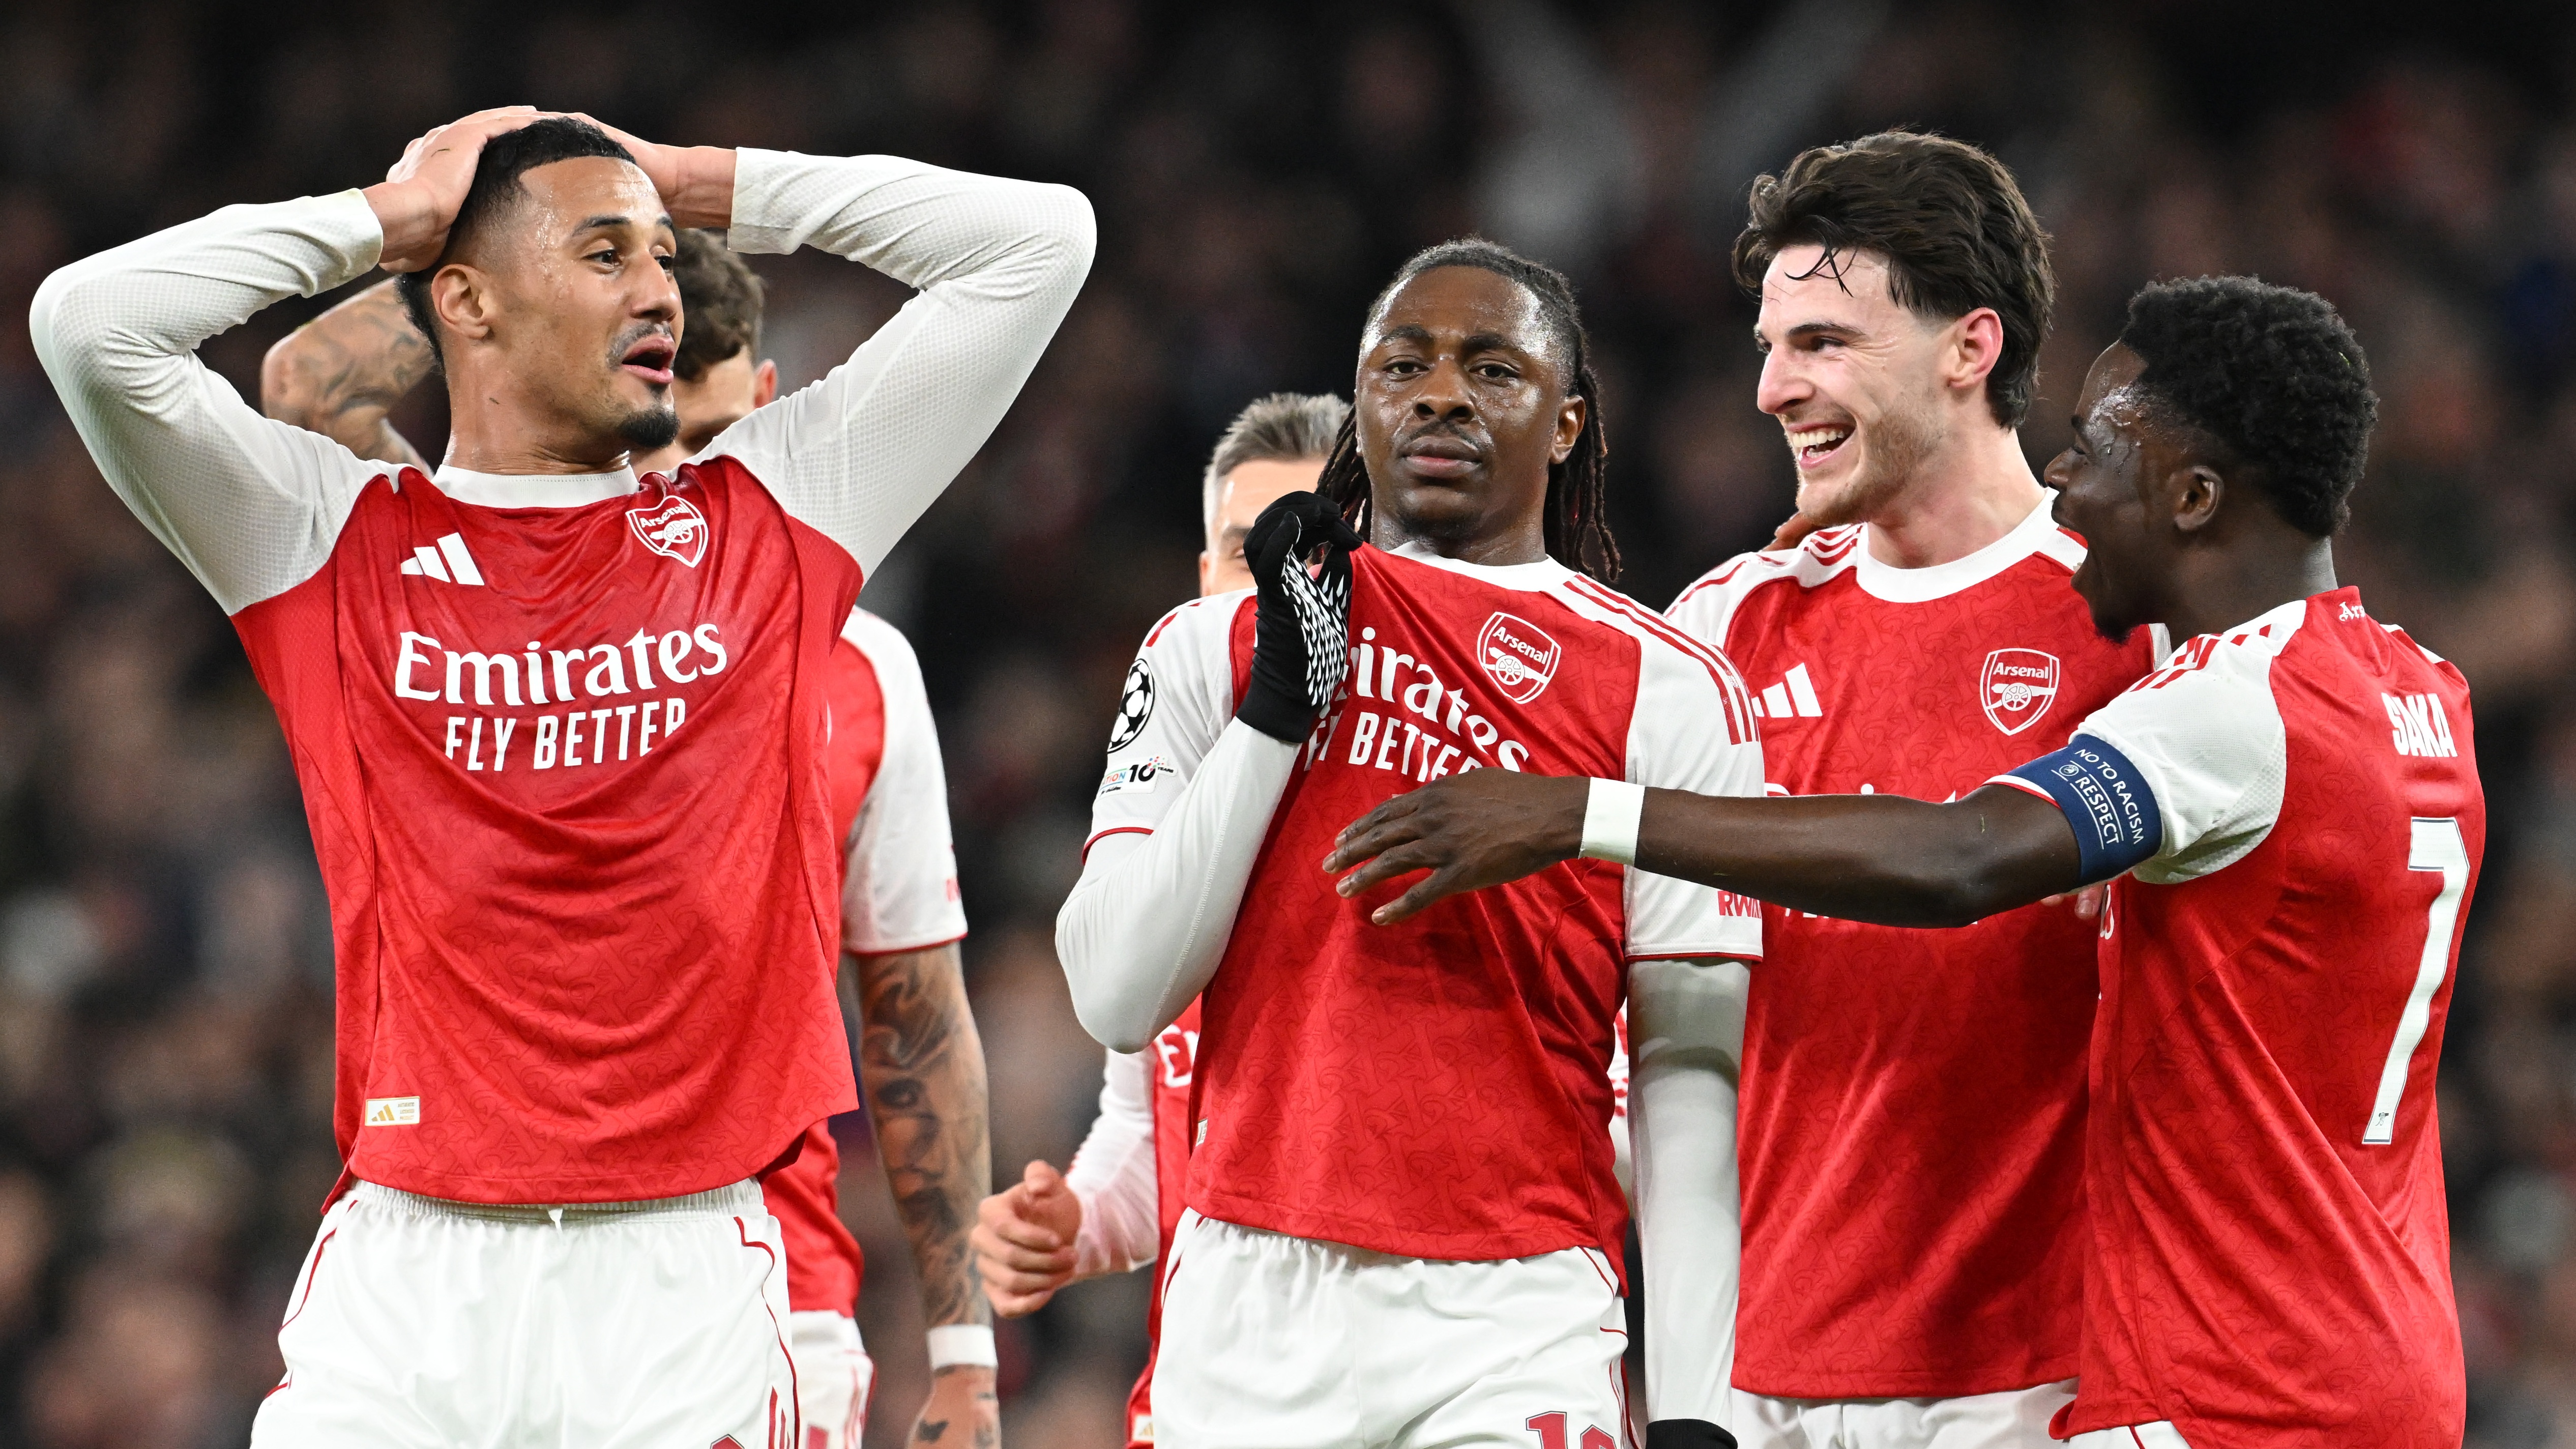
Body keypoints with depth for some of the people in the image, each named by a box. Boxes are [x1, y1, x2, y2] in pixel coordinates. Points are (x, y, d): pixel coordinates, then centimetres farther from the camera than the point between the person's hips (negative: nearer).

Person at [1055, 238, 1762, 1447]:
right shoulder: (1215, 649, 11)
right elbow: (1117, 998, 2)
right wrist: (1277, 705, -4)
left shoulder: (1664, 693, 5)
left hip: (1510, 1322, -2)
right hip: (1244, 1302, 2)